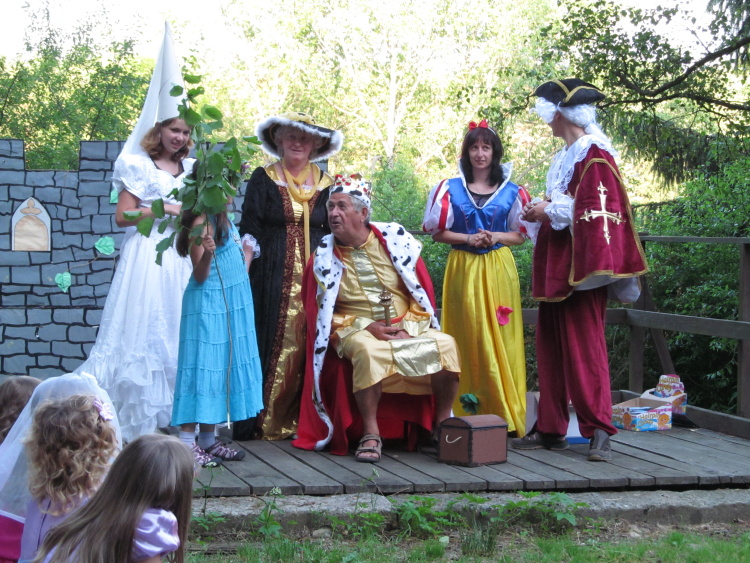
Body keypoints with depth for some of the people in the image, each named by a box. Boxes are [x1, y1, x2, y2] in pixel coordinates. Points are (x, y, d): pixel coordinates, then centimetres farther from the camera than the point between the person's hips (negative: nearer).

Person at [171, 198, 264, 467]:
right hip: (207, 306, -9)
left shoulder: (225, 222, 14)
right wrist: (207, 253, -35)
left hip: (231, 306, 9)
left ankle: (208, 439, 16)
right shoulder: (202, 222, -14)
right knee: (203, 367, -9)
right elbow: (199, 276, -19)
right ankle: (186, 442, -7)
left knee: (222, 368, 10)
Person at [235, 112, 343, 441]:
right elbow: (249, 231, 1)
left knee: (310, 349, -1)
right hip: (273, 280, -2)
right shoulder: (263, 180, 5)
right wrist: (247, 275, -10)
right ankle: (263, 422, -1)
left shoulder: (325, 184, 13)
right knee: (272, 348, -5)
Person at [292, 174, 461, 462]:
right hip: (358, 329, -2)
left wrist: (408, 327, -10)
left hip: (408, 327, 2)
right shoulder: (325, 255, 0)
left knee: (445, 344, -23)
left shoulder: (394, 238, 0)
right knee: (368, 351, -36)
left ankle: (443, 424, -6)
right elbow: (324, 311, 1)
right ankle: (371, 434, -28)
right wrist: (368, 327, -12)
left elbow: (421, 291, 5)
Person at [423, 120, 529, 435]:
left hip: (498, 269, 1)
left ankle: (504, 413, 2)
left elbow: (520, 235, 10)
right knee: (468, 338, -4)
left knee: (500, 339, -2)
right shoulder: (451, 189, 7)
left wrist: (495, 237, -8)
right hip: (463, 268, 0)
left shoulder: (511, 192, 8)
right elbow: (438, 232, 4)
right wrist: (468, 238, -10)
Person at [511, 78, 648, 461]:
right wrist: (538, 213, 10)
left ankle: (598, 430, -8)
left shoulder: (593, 154, -10)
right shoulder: (564, 158, 19)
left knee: (583, 345, -10)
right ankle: (550, 429, 14)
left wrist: (550, 210, -14)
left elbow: (598, 211, -19)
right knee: (550, 346, 9)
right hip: (555, 265, 10)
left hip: (578, 264, -10)